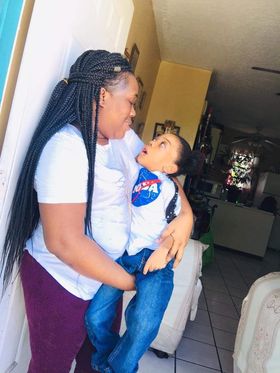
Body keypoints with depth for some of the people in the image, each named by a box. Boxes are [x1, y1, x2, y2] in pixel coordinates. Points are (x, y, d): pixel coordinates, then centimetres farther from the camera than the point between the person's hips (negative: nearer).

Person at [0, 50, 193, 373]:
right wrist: (131, 282, -19)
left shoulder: (123, 138, -1)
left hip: (107, 272, 7)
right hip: (62, 280, -7)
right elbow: (65, 241, -30)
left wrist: (186, 214, -7)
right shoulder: (66, 147, -27)